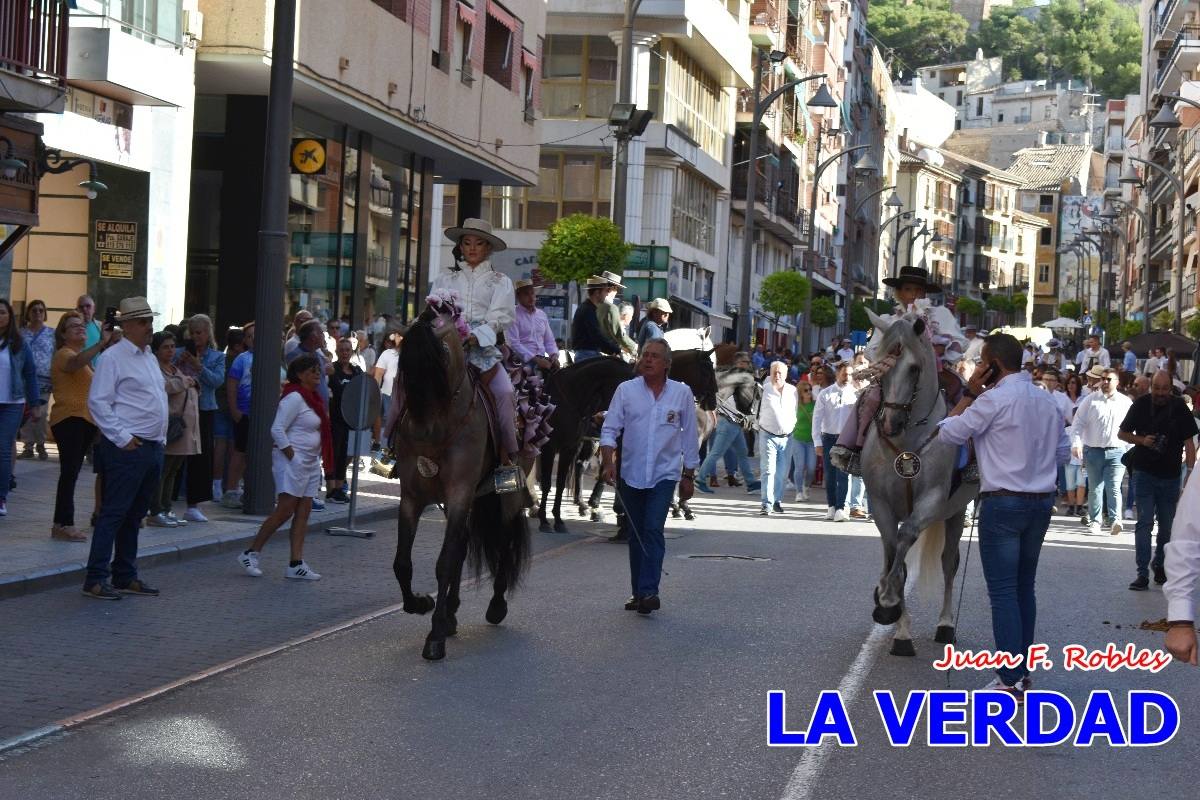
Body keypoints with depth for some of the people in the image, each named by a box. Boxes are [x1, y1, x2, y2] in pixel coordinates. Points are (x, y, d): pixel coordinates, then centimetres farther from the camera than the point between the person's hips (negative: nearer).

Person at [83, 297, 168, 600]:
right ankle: (96, 580, -5)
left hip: (153, 447, 8)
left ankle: (126, 577, 20)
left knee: (134, 516, 13)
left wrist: (161, 439, 16)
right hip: (127, 449, -8)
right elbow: (98, 402, -14)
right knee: (114, 514, -8)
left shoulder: (150, 357, 18)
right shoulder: (113, 357, -8)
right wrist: (122, 438, -17)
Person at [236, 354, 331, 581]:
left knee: (304, 512, 5)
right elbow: (277, 429, -19)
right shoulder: (294, 397, -14)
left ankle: (296, 564, 4)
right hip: (292, 461, -9)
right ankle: (250, 553, 1)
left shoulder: (313, 398, 15)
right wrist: (291, 454, -18)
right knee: (285, 511, -10)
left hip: (310, 462, 9)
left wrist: (317, 456, 12)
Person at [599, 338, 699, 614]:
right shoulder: (626, 390, 1)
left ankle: (649, 591, -19)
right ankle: (638, 592, 18)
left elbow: (690, 436, 7)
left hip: (664, 474, -2)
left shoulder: (682, 393, 1)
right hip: (631, 474, 2)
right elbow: (610, 428, 0)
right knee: (636, 534, 9)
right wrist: (608, 460, -16)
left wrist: (688, 475, 7)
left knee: (653, 530, -15)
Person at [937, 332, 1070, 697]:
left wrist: (970, 392, -2)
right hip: (1041, 501, 7)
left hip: (1003, 503, -7)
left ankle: (1010, 681, -6)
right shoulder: (1046, 400, 8)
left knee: (1003, 591, -4)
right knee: (1025, 587, 15)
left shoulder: (994, 398, -13)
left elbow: (949, 433, -6)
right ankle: (1023, 672, 21)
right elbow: (1063, 451, 15)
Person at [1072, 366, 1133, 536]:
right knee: (1095, 488, 6)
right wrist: (1076, 443, -12)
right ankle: (1094, 520, 14)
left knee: (1114, 487, -12)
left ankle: (1115, 520, -19)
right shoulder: (1090, 400, 5)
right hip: (1093, 450, 1)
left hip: (1116, 451, -1)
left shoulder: (1126, 403, 7)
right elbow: (1079, 423, 2)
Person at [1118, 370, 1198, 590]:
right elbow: (1122, 433, 6)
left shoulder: (1179, 407, -5)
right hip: (1144, 473, -1)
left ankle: (1159, 564, 32)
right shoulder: (1141, 405, -3)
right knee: (1144, 522, -6)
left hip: (1170, 476, 1)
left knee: (1168, 525, 11)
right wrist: (1141, 440, -12)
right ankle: (1142, 574, -7)